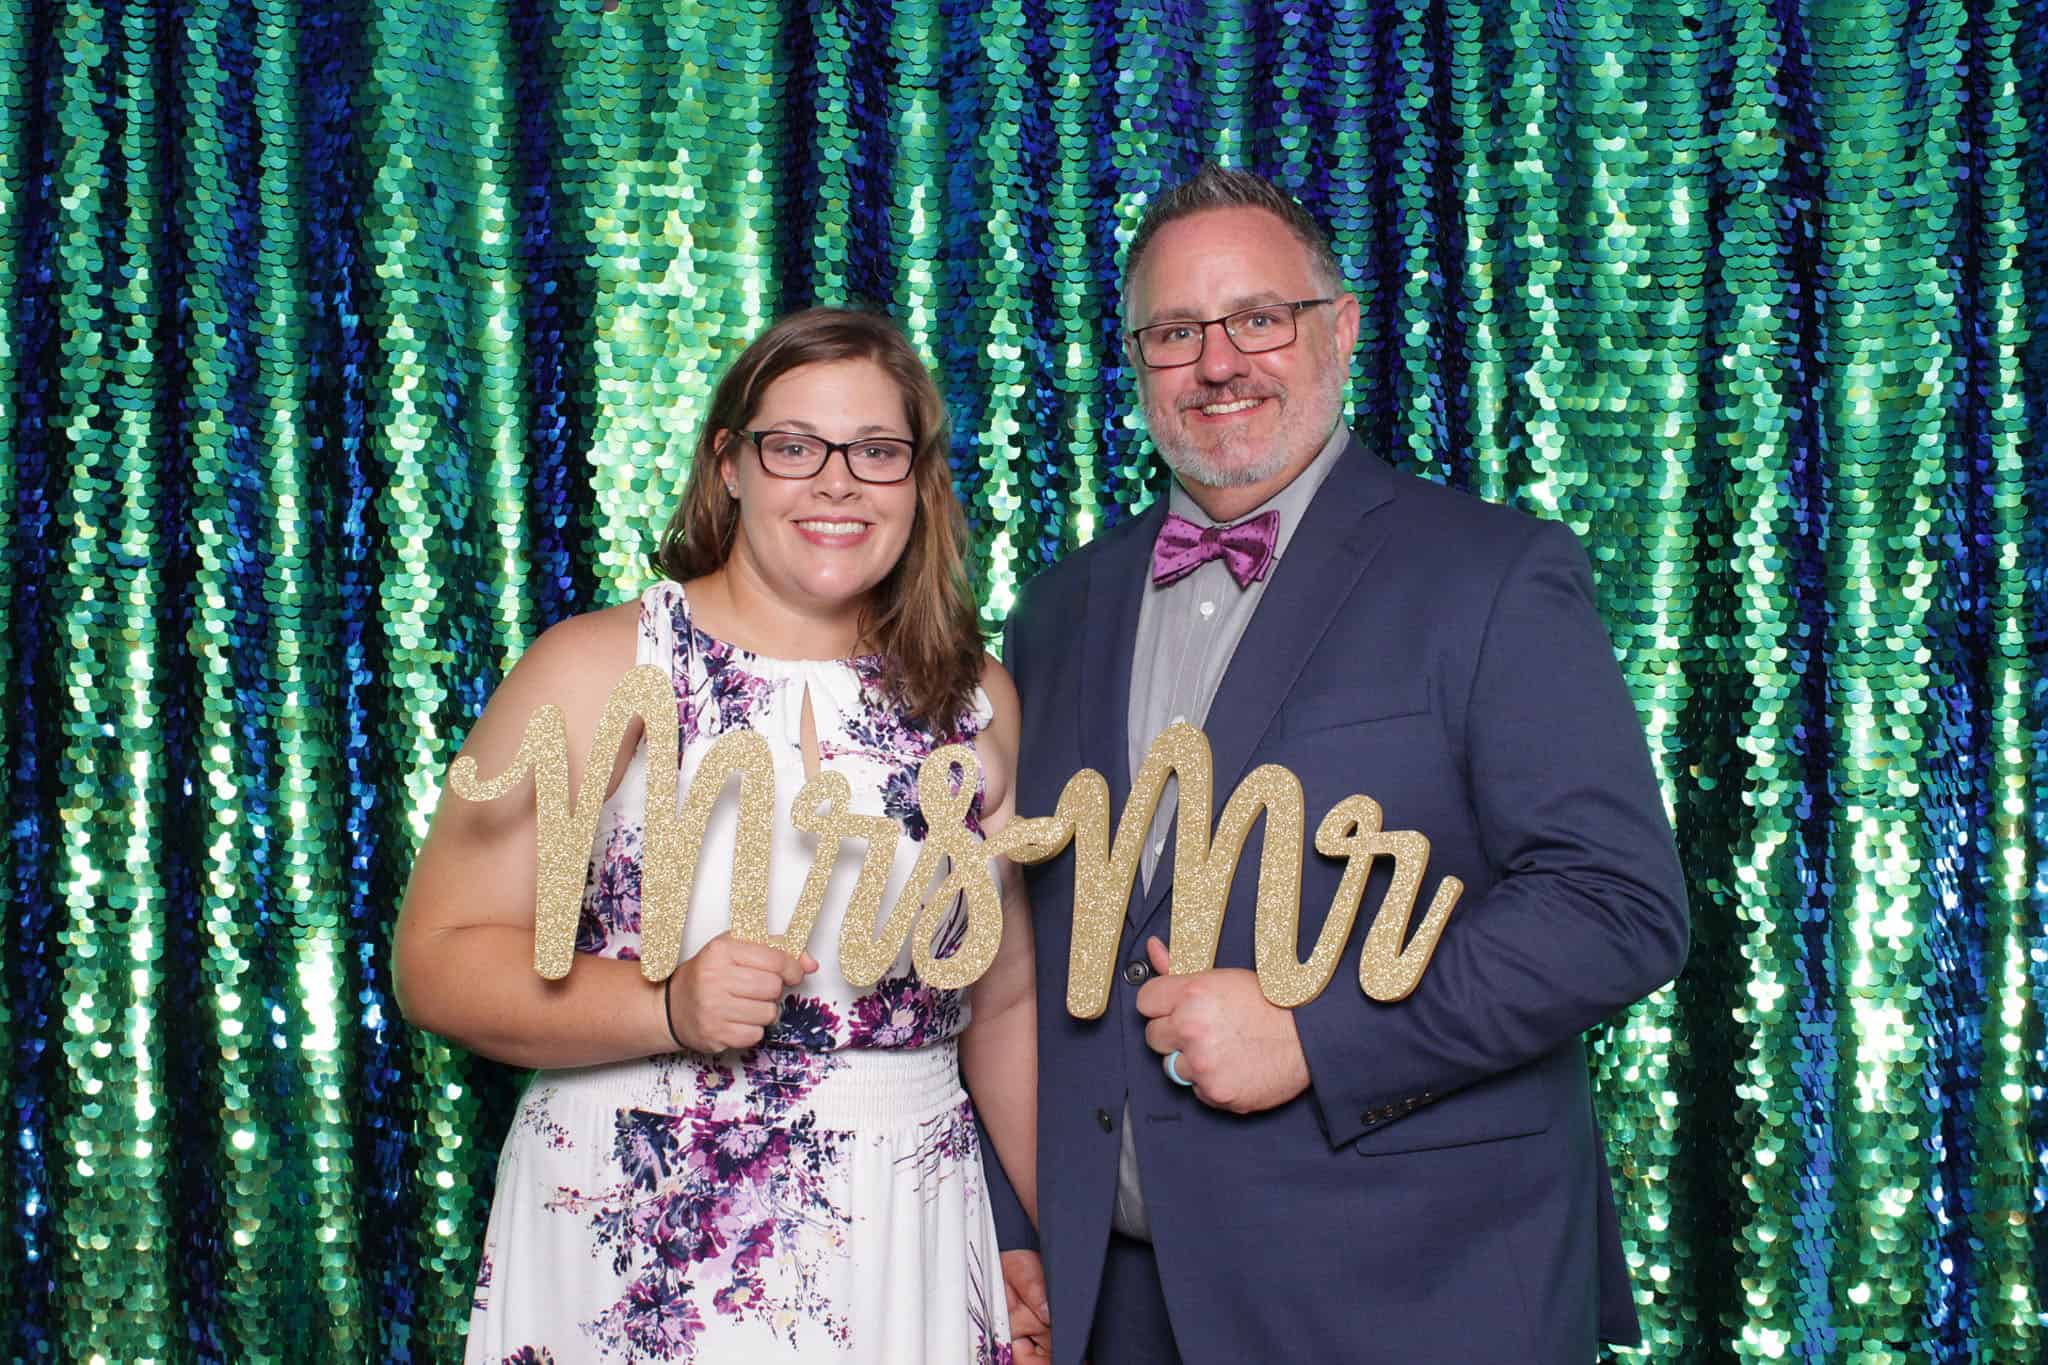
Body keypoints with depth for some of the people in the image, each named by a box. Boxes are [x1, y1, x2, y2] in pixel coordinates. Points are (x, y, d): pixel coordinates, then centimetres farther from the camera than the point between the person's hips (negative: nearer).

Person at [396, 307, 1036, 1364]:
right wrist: (670, 1005, -23)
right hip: (633, 1255, -3)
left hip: (904, 1260, 3)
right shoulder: (595, 672, -6)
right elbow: (439, 960, -9)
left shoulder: (975, 696, 6)